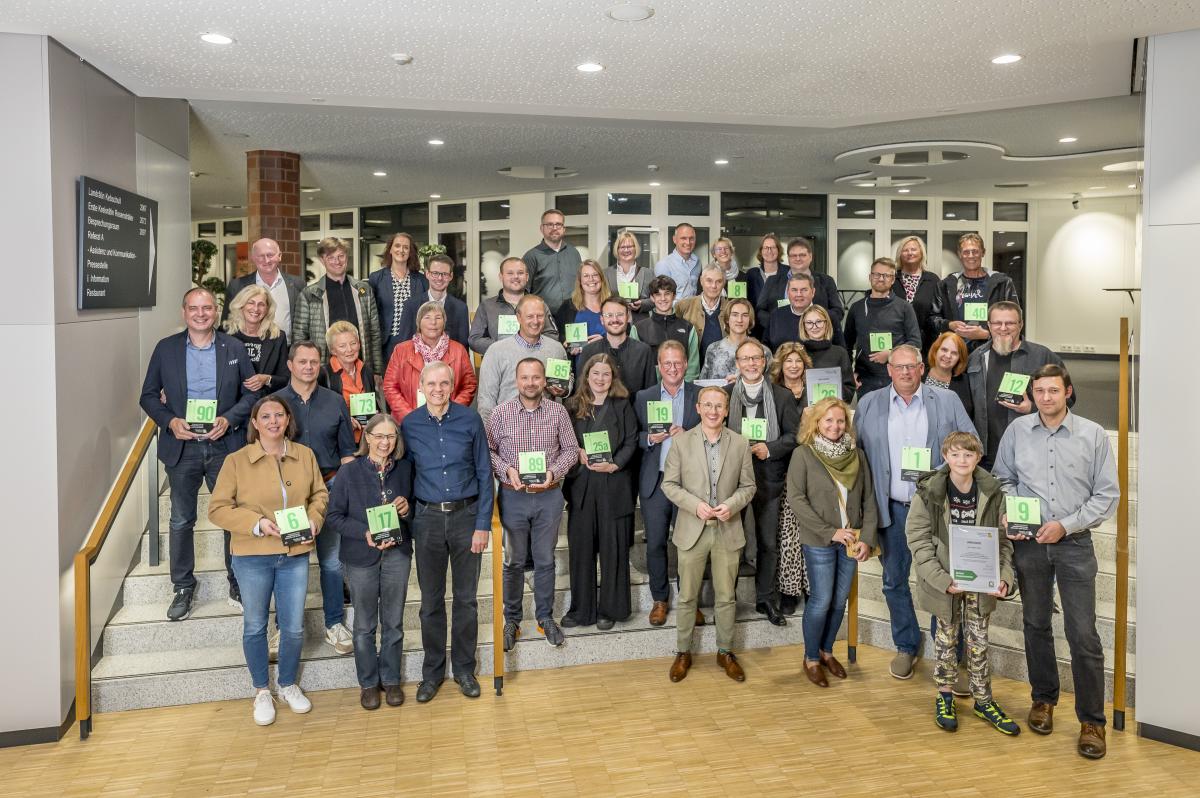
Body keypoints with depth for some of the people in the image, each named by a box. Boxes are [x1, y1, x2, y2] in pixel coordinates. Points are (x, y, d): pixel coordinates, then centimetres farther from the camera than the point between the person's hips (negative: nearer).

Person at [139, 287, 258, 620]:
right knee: (181, 520, 10)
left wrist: (229, 419, -13)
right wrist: (169, 422, -12)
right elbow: (149, 396, 5)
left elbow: (251, 392, 2)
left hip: (225, 446, 0)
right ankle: (183, 587, 23)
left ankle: (238, 583, 21)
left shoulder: (234, 348, 2)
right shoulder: (166, 349, 2)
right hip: (182, 447, 1)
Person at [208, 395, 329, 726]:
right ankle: (261, 691, 32)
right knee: (255, 626, 12)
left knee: (293, 627, 10)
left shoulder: (305, 456, 1)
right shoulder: (236, 461, -7)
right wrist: (257, 523, -18)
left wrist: (314, 519, -7)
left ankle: (288, 684, 34)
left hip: (295, 554, 2)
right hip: (252, 556, -2)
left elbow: (320, 493, 12)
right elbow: (218, 508, -7)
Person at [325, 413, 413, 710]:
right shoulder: (349, 472, -6)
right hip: (361, 556, -2)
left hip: (397, 553, 2)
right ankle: (368, 682, 27)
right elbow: (332, 518, -7)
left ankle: (391, 679, 28)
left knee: (393, 622, 12)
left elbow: (416, 512, 11)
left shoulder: (405, 469, 1)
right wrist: (365, 533, -20)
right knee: (365, 625, 11)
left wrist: (407, 510, -12)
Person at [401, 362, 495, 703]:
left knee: (466, 598, 9)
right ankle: (432, 671, 25)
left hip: (466, 515, -1)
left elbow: (484, 473, -2)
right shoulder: (409, 425, 0)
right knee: (431, 601, 9)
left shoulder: (470, 420, -4)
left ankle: (464, 668, 25)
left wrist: (483, 524, -5)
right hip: (428, 518, 1)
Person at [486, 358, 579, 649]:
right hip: (513, 496, -1)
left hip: (549, 495, 1)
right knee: (513, 561, 10)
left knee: (545, 560, 12)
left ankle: (545, 617, 28)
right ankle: (512, 620, 25)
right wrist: (507, 470, -16)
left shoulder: (558, 412, -2)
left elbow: (571, 449, 2)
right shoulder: (500, 413, -4)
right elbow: (488, 450, 0)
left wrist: (553, 472, -13)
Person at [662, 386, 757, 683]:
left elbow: (748, 486, 4)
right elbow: (669, 484, -2)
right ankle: (683, 652, 23)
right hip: (692, 530, -1)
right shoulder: (682, 442, -3)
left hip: (728, 530, 1)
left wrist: (731, 505, -14)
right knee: (687, 596, 9)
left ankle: (725, 652, 27)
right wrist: (695, 505, -16)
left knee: (726, 596, 11)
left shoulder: (740, 443, 0)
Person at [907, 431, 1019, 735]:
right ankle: (944, 697, 29)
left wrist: (1004, 577, -13)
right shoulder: (928, 493, -13)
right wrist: (943, 580, -19)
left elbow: (1002, 539, 1)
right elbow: (918, 541, -13)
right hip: (945, 581, -2)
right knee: (946, 638, 12)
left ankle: (983, 701, 28)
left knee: (978, 639, 11)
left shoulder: (992, 493, -6)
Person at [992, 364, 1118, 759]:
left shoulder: (1093, 435, -4)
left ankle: (1091, 720, 10)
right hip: (1028, 543, 2)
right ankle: (1043, 699, 32)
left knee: (1083, 634, -3)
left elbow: (1107, 494, -3)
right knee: (1036, 624, 14)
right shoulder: (1017, 430, 1)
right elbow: (1002, 478, 11)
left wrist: (1066, 524, -12)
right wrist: (1009, 511, -7)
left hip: (1074, 544, -2)